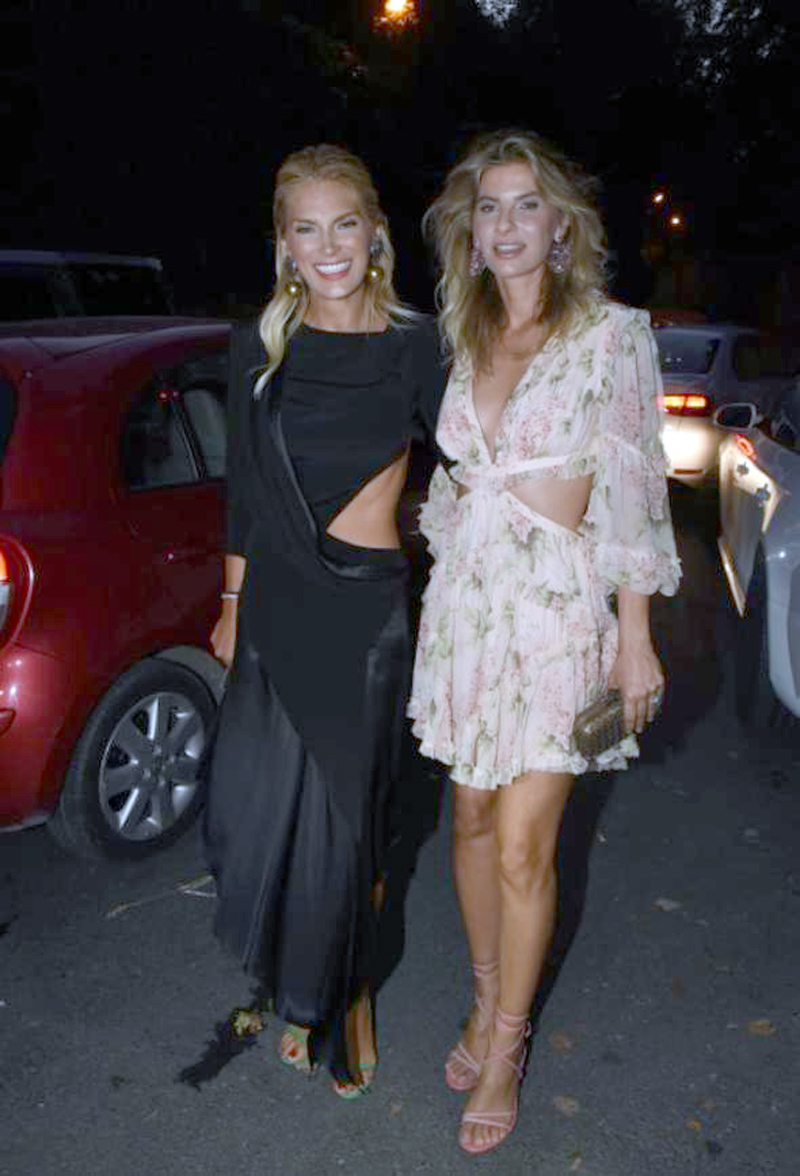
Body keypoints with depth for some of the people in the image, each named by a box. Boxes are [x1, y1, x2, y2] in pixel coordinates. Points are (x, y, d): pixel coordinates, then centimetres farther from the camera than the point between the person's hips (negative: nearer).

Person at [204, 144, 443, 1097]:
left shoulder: (414, 346, -2)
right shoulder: (258, 348, 4)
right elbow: (243, 494, 9)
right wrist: (233, 607, 11)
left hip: (367, 604, -2)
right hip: (276, 600, 3)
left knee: (343, 807, 8)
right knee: (258, 803, 6)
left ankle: (345, 995, 35)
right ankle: (306, 991, 35)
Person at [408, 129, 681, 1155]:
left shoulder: (611, 334, -4)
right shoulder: (463, 338, 11)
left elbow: (634, 493, -6)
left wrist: (635, 639, -8)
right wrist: (444, 584, 13)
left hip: (558, 606, -5)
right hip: (464, 599, 5)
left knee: (523, 845, -1)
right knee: (472, 816, 13)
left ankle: (505, 1048, 21)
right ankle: (486, 1001, 34)